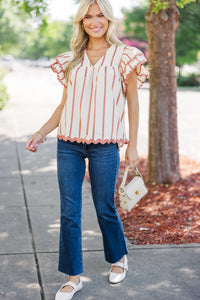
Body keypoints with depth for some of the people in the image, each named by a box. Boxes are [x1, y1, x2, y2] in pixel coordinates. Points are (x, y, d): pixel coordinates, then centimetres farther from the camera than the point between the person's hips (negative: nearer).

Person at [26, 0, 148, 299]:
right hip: (69, 143, 4)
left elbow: (132, 102, 3)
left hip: (105, 145, -3)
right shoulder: (72, 59, 12)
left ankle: (119, 258, 35)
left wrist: (132, 145, 0)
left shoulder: (123, 56, 2)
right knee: (69, 212, 3)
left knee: (105, 208, 7)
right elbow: (64, 104, 15)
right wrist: (41, 134, 6)